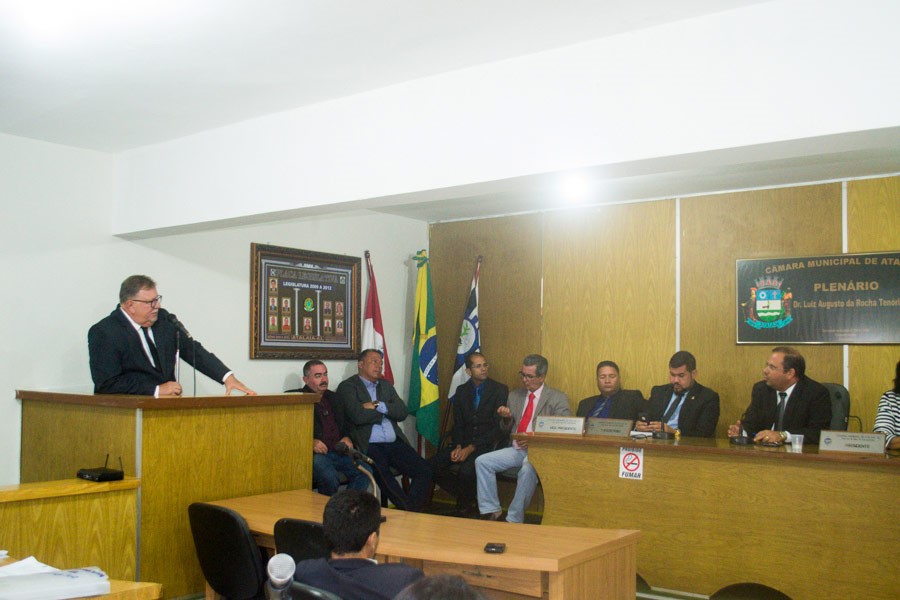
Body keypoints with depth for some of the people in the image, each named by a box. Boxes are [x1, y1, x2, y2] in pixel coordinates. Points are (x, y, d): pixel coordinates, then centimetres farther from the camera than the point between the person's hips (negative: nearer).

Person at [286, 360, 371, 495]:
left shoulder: (333, 398, 24)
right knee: (329, 476, -34)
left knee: (364, 470, -20)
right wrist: (310, 442, -17)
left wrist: (346, 438, 9)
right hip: (315, 454, -6)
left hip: (339, 452, 6)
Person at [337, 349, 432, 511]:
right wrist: (387, 411, 3)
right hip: (369, 446, -6)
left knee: (425, 470, -15)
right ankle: (408, 511, -22)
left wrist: (379, 406, -7)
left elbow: (402, 412, 10)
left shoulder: (386, 385, 22)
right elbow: (358, 416, -13)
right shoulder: (347, 387, 3)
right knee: (383, 476, -34)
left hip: (395, 443, 6)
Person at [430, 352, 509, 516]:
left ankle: (465, 505, -2)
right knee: (432, 465, -19)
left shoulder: (500, 390, -3)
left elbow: (498, 427, -9)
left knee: (466, 469, -33)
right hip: (463, 442, 5)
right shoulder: (461, 391, 12)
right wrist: (458, 446, -10)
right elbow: (458, 424, 11)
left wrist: (471, 448, -16)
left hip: (487, 444, -5)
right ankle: (463, 496, 3)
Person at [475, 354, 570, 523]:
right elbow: (506, 429, 22)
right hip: (516, 450, 5)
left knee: (528, 469, -37)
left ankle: (514, 520, -23)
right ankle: (491, 512, -9)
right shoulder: (515, 396, 16)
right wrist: (506, 418, -2)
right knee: (482, 461, -16)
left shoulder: (558, 399, 0)